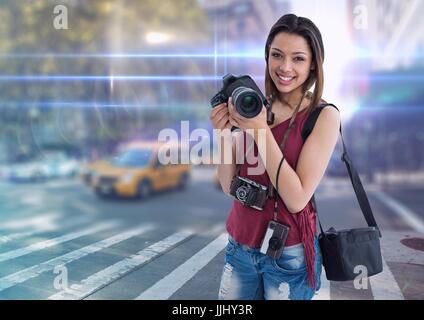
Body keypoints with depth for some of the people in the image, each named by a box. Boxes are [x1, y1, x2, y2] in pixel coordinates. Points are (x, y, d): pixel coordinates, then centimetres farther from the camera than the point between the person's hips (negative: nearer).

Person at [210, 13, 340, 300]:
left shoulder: (324, 116, -11)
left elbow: (297, 199, -20)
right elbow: (229, 186, 0)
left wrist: (260, 129, -22)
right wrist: (224, 134, -16)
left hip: (288, 255, -4)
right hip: (239, 247, 4)